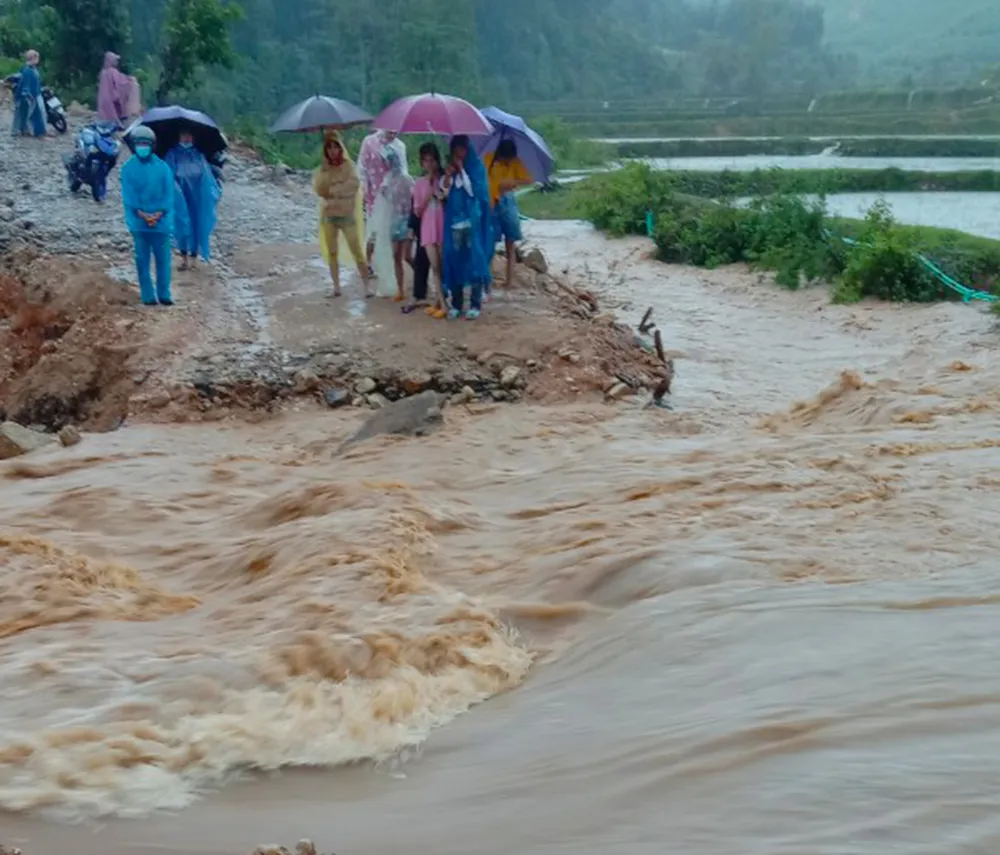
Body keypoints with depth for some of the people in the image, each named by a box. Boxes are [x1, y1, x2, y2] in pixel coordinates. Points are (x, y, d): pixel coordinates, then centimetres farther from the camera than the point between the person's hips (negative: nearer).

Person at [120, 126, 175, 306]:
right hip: (138, 222, 0)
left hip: (161, 221, 1)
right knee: (142, 259, 3)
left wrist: (159, 213, -15)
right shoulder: (128, 168, 1)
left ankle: (164, 294, 11)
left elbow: (169, 194, -2)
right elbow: (128, 195, -6)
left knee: (163, 259, 3)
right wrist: (142, 214, -17)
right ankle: (148, 296, 7)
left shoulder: (163, 167, 2)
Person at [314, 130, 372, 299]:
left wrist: (332, 190, -15)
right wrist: (325, 171, -16)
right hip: (328, 215, 3)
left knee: (357, 251, -7)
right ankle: (336, 286, 13)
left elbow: (354, 185, -15)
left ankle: (368, 286, -4)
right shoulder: (322, 169, 4)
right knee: (332, 252, 6)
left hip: (347, 214, -3)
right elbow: (319, 190, -8)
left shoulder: (348, 165, -2)